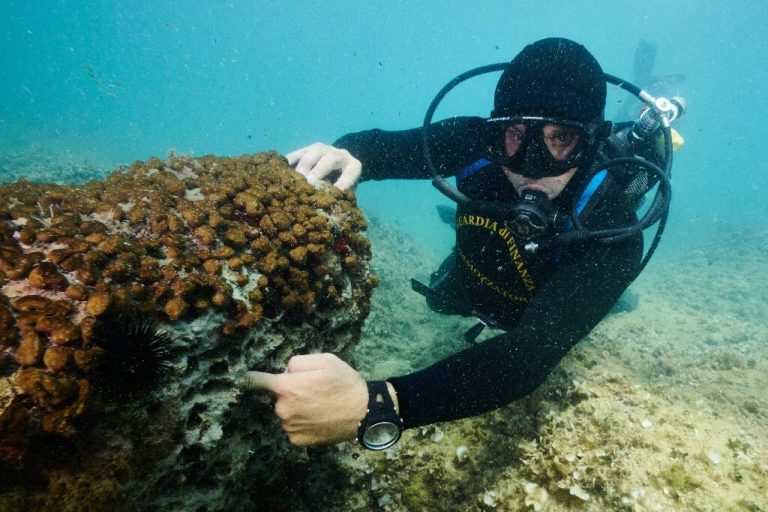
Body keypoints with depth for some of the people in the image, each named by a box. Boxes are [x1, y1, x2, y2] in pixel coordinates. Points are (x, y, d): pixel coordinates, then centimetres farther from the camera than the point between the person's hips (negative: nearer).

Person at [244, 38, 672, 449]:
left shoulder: (613, 231, -44)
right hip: (472, 281, 2)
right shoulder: (480, 144, -34)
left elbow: (536, 350, -56)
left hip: (553, 310, -2)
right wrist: (347, 153, -47)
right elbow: (386, 144, -21)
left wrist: (377, 406, -71)